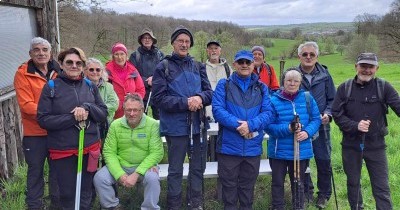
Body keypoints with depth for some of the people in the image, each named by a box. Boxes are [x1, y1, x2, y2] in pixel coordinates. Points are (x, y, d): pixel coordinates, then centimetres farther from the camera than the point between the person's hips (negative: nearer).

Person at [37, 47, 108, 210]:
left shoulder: (90, 86, 4)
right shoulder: (51, 87, -5)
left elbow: (103, 114, 3)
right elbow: (43, 119, -10)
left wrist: (87, 108, -17)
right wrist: (72, 117, -19)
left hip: (89, 147, 3)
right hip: (62, 150, -2)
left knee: (86, 193, 15)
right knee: (67, 194, 8)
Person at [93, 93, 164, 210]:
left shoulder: (153, 124, -12)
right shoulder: (115, 125, -3)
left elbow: (157, 152, -16)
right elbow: (109, 152, -4)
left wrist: (136, 174, -23)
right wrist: (120, 174, -18)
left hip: (144, 166, -3)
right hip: (120, 165, 3)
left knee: (152, 178, -32)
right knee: (99, 178, -18)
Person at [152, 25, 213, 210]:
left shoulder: (198, 66, 9)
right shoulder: (163, 67, -4)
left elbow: (209, 92, 6)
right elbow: (159, 99, -11)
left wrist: (200, 97, -17)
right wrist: (185, 103, -20)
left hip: (197, 125, 4)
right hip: (176, 126, -4)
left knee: (198, 167, 15)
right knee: (175, 170, 8)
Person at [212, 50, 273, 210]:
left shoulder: (262, 88, 9)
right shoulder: (224, 85, 2)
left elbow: (268, 113, -2)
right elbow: (217, 110, -11)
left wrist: (250, 125, -19)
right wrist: (238, 125, -22)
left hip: (253, 147, 2)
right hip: (229, 146, -2)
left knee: (248, 187, 15)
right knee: (229, 186, 9)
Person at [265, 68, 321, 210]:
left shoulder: (307, 98, 0)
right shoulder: (274, 100, -9)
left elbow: (316, 119, 3)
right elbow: (268, 126, -12)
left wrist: (307, 132, -16)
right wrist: (287, 129, -25)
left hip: (302, 151, 2)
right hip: (279, 151, -2)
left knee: (298, 183, 17)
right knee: (277, 183, 11)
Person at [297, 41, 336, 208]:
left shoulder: (324, 75, -1)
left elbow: (332, 99, 6)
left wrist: (328, 114, -10)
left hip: (321, 126, 0)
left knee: (323, 161, 5)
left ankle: (324, 194, 25)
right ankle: (306, 191, 29)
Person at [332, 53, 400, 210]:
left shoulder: (384, 87, -5)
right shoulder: (344, 88, -2)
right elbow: (336, 114, -4)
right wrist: (355, 126, -18)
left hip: (376, 145, -1)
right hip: (351, 145, 2)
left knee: (382, 187, 4)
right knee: (353, 182, 18)